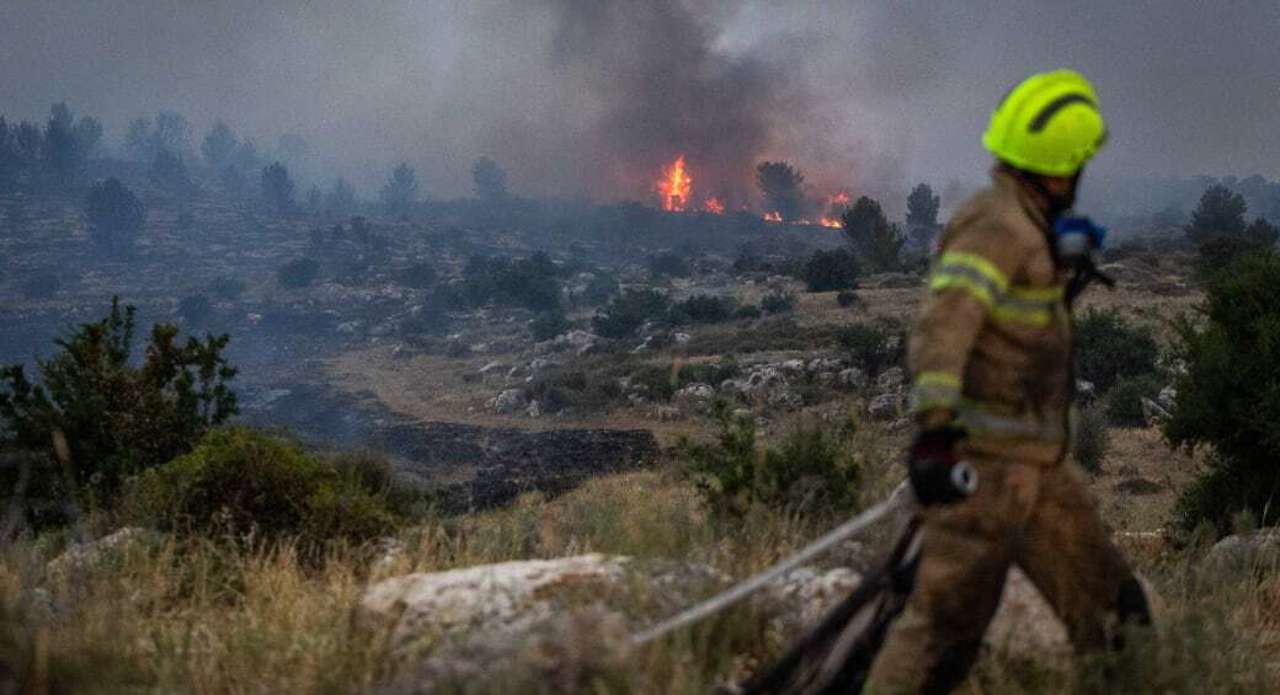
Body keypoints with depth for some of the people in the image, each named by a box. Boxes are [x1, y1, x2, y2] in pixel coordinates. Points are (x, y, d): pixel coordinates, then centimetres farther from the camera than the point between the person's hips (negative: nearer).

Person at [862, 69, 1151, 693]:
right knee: (945, 625, -8)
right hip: (984, 463, -10)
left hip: (1038, 466, 10)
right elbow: (943, 324, -28)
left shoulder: (1021, 227, 14)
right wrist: (934, 429, -37)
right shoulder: (997, 227, -17)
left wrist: (1060, 275, 36)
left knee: (1114, 615, 14)